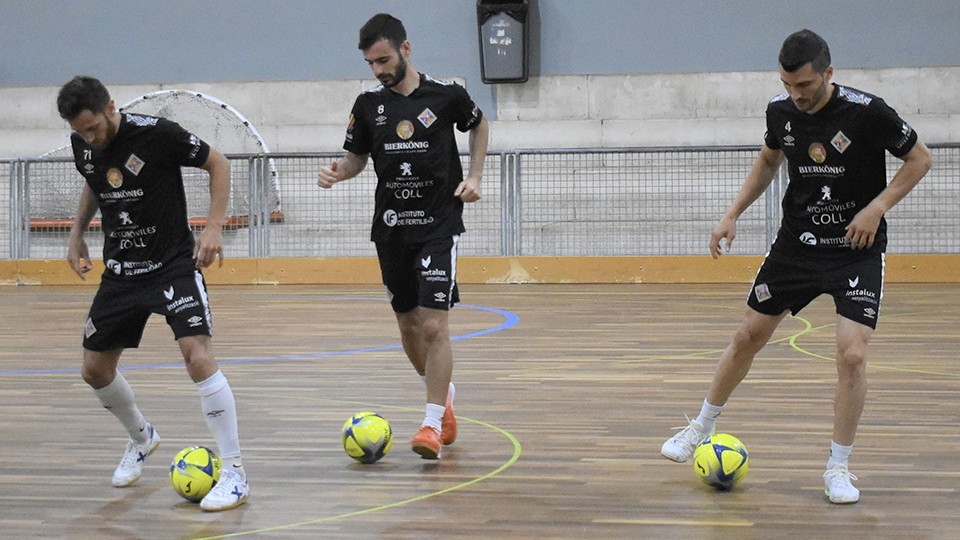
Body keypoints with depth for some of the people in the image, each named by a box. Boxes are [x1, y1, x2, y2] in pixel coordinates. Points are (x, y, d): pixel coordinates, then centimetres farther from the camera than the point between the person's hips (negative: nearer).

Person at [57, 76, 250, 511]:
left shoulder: (156, 133, -19)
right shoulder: (82, 146, -2)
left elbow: (218, 163, -8)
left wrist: (214, 227, -17)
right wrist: (77, 234, 10)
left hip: (173, 263, -6)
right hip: (121, 270, 6)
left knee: (198, 358, -23)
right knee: (95, 370, 10)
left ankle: (234, 474, -16)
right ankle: (141, 439, 40)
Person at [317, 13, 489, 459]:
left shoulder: (446, 95, -6)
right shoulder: (368, 105, 2)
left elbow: (478, 125, 13)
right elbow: (356, 158, 12)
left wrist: (474, 177, 1)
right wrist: (337, 171, -10)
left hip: (439, 225, -4)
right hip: (391, 229, 4)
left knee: (434, 325, -13)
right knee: (408, 326, 11)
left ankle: (433, 424, -9)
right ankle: (443, 393, 37)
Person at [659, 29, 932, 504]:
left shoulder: (866, 112, -20)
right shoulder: (780, 110, -6)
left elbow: (919, 159, -8)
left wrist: (877, 207, -19)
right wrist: (733, 213, 7)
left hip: (856, 248, -4)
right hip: (796, 244, 4)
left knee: (852, 353, -16)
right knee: (748, 337, 10)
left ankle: (838, 468, 0)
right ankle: (702, 428, 31)